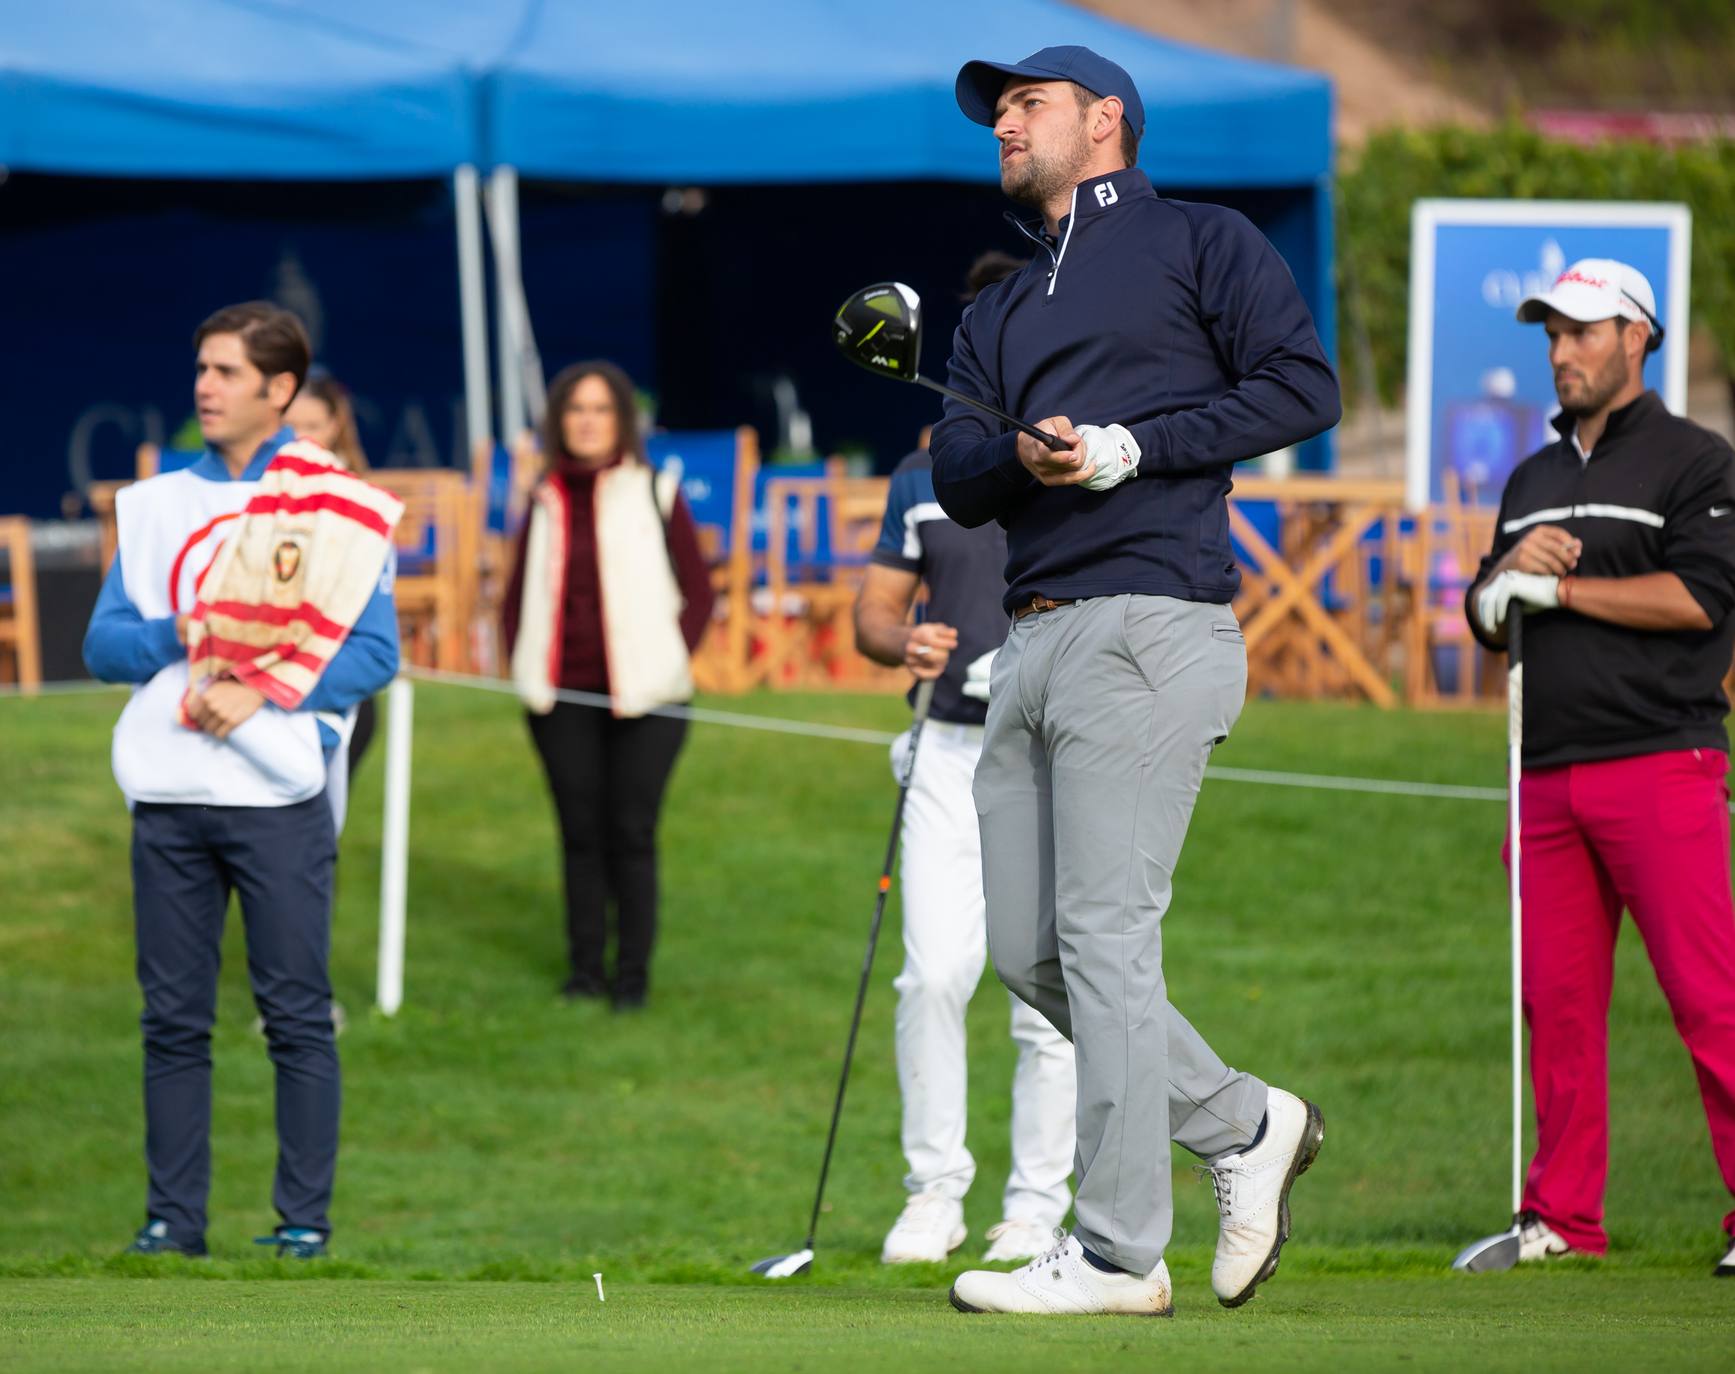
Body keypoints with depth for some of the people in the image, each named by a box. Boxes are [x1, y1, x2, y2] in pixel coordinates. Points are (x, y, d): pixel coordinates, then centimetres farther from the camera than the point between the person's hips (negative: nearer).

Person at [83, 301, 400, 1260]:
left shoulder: (336, 508, 4)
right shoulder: (156, 504, 16)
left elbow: (373, 652, -4)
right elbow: (103, 643, 11)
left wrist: (262, 693, -15)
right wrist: (181, 637, -9)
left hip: (280, 795, -3)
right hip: (168, 796, 3)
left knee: (298, 1017, -3)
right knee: (173, 1018, 3)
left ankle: (305, 1218, 1)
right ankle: (173, 1217, 6)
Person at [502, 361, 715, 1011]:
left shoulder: (655, 496, 1)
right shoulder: (546, 502, 9)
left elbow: (698, 592, 3)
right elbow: (519, 597, 19)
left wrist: (665, 666, -5)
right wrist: (524, 665, 6)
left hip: (641, 699, -3)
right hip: (564, 696, 3)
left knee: (631, 832, -3)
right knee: (580, 831, 5)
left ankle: (633, 973, 4)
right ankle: (586, 967, 12)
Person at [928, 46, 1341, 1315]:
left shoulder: (1202, 244, 6)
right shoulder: (1001, 314, 25)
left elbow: (1303, 388, -6)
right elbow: (957, 480, 12)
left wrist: (1131, 446, -12)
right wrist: (1022, 456, -11)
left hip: (1150, 626, -8)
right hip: (1033, 641, 8)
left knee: (1105, 935, -12)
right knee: (1030, 951, 4)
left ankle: (1120, 1251, -11)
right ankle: (1244, 1126, 19)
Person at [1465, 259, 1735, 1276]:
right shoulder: (1533, 480, 23)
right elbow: (1486, 617, 22)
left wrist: (1560, 588, -9)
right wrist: (1507, 575, -1)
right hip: (1550, 772, 6)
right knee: (1558, 1001, 3)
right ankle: (1564, 1216, 7)